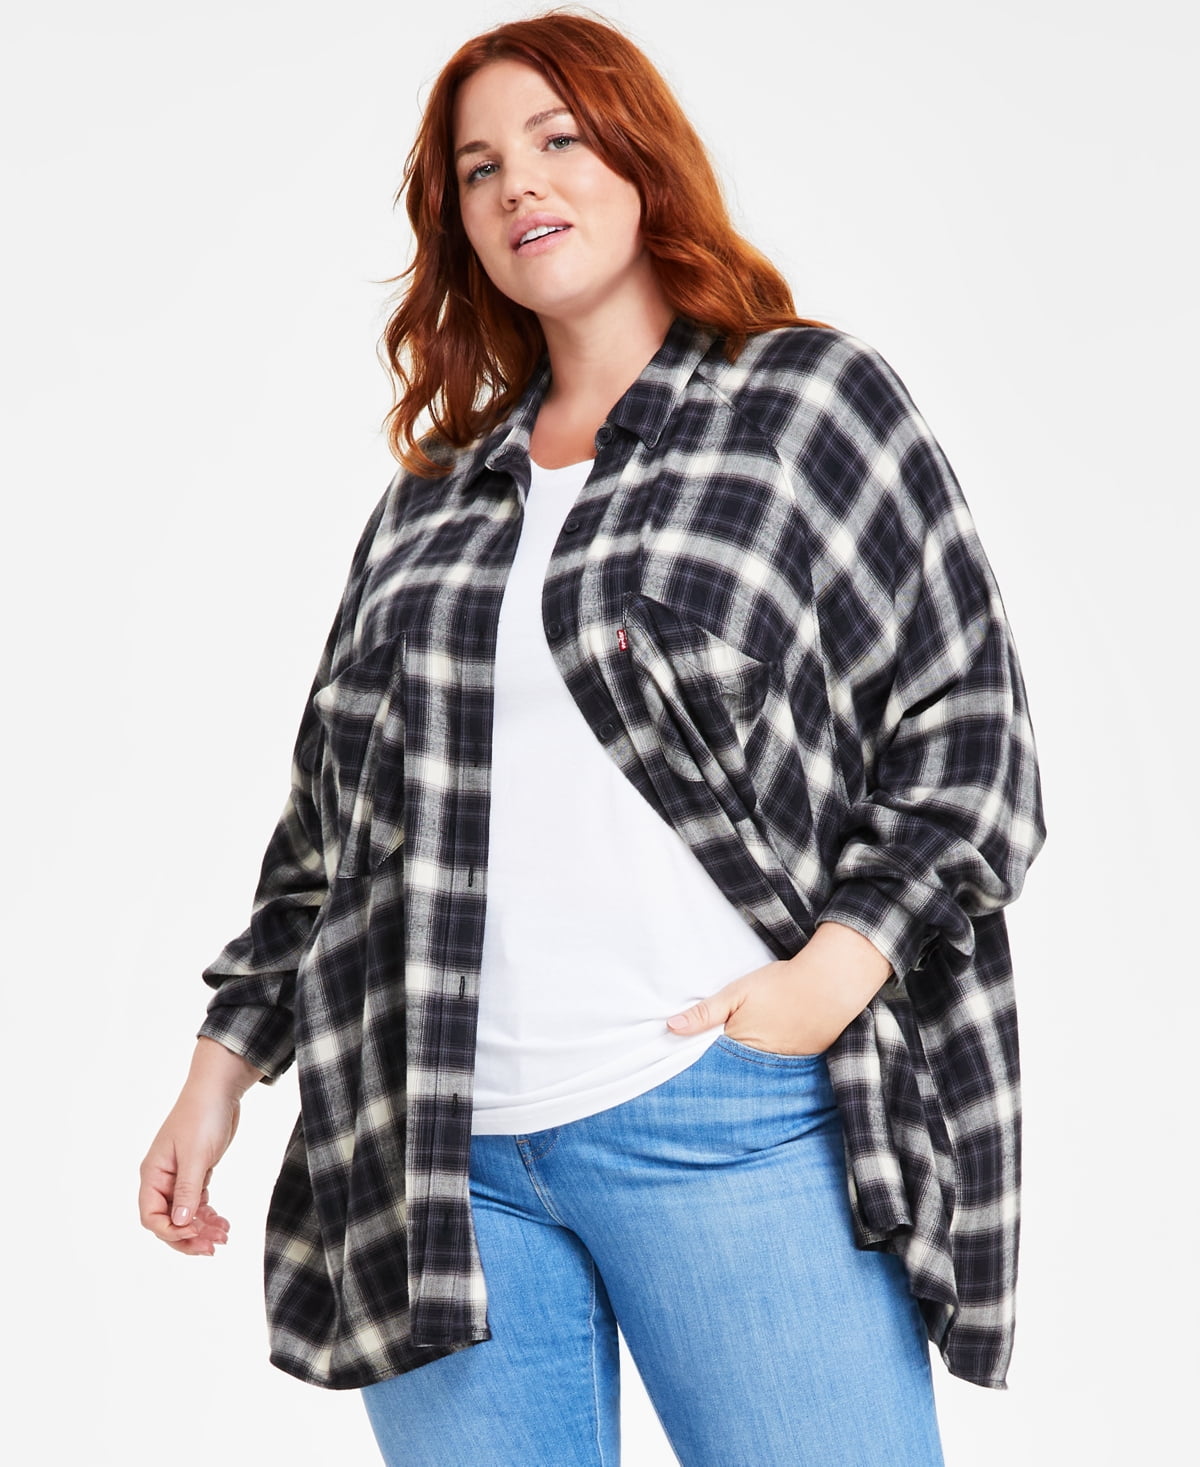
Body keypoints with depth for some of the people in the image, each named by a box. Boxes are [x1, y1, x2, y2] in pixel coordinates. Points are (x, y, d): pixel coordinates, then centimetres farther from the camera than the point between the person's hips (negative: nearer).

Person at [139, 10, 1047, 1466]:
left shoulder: (816, 401, 6)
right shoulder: (433, 494, 18)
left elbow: (969, 732, 1)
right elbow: (330, 814, 20)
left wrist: (838, 967, -12)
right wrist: (223, 1062, 15)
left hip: (732, 1113, -4)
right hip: (443, 1147, 4)